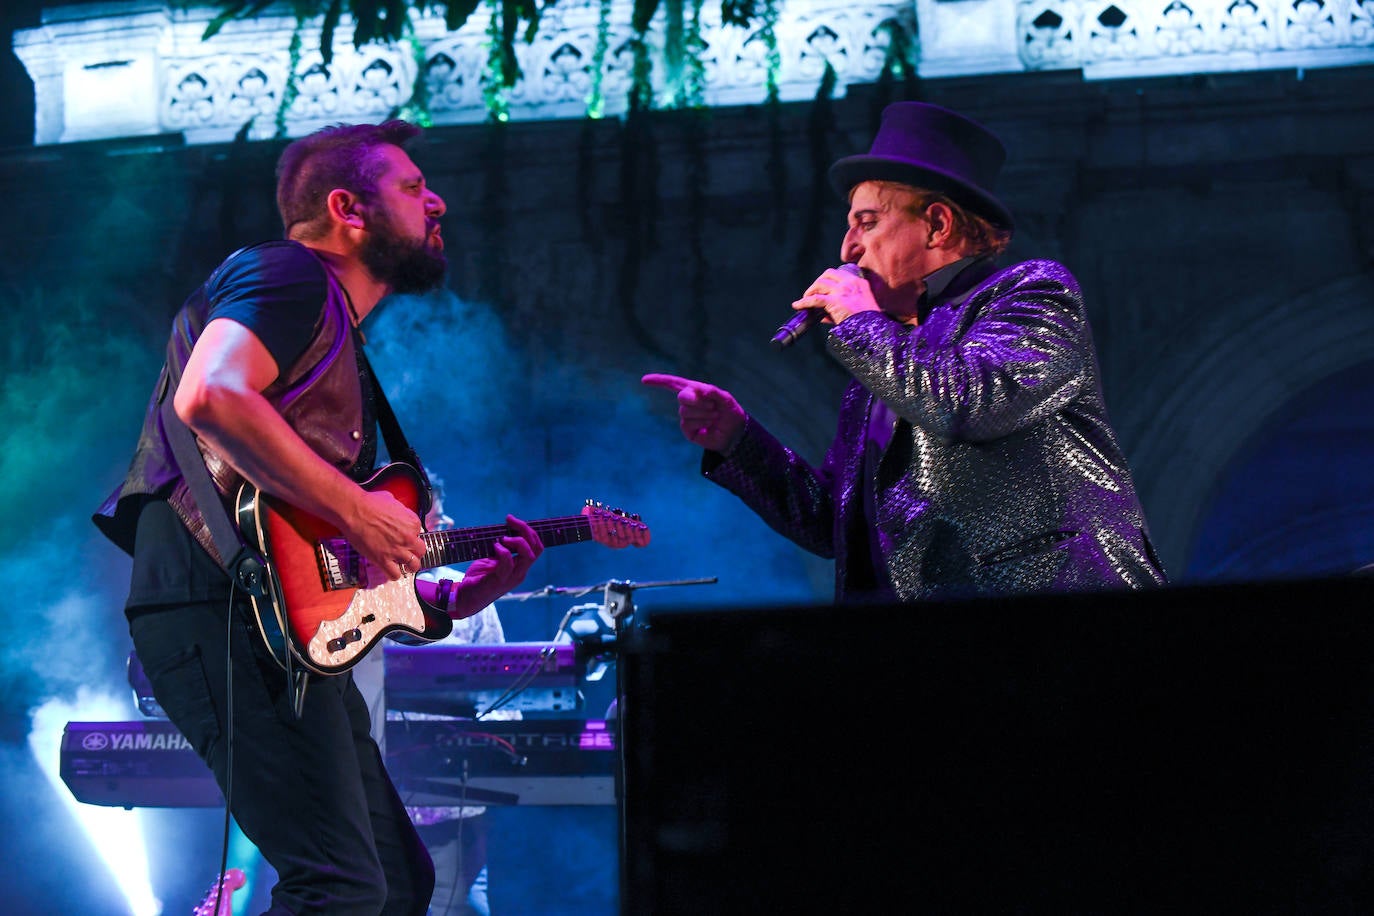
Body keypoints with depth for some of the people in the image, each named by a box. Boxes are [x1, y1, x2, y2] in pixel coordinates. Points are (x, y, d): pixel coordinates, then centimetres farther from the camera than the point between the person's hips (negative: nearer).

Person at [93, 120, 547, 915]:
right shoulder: (288, 276, 0)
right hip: (220, 605, -11)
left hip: (290, 626, 11)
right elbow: (209, 397, -23)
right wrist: (355, 510, -19)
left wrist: (455, 595, 16)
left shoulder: (343, 344, 29)